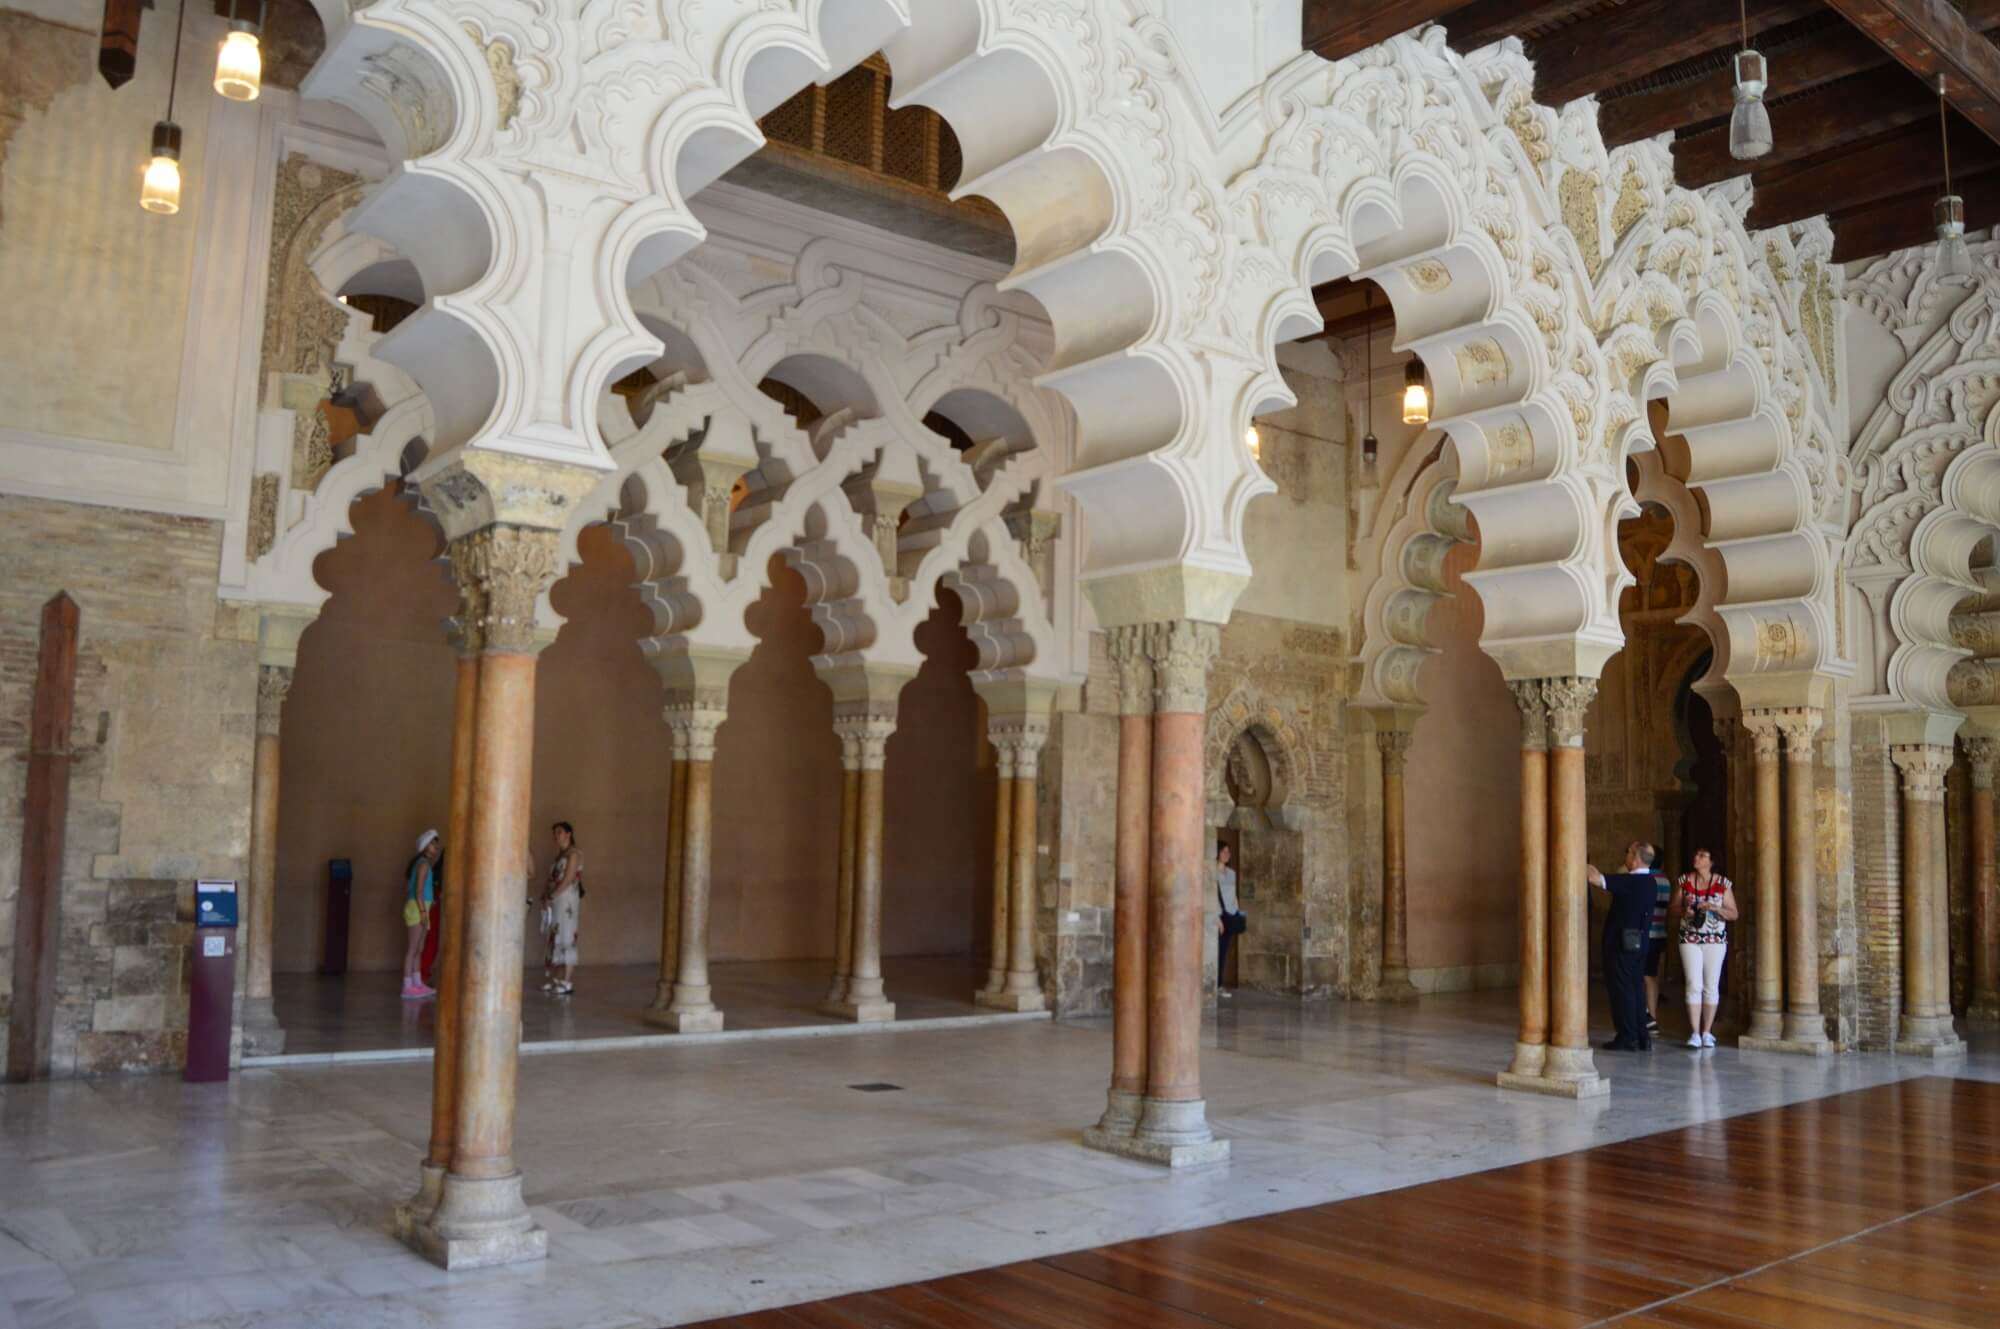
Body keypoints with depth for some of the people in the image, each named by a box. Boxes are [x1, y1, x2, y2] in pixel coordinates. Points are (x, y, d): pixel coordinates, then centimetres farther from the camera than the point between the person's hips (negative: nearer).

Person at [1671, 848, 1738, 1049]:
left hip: (1715, 940, 0)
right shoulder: (1684, 880, 5)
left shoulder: (1723, 883, 1)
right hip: (1690, 939, 0)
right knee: (1694, 985, -7)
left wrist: (1714, 908, -16)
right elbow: (1672, 909, 9)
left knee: (1711, 986, 3)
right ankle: (1695, 1033, -5)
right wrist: (1684, 910, -12)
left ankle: (1707, 1032, 12)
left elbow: (1733, 914, 2)